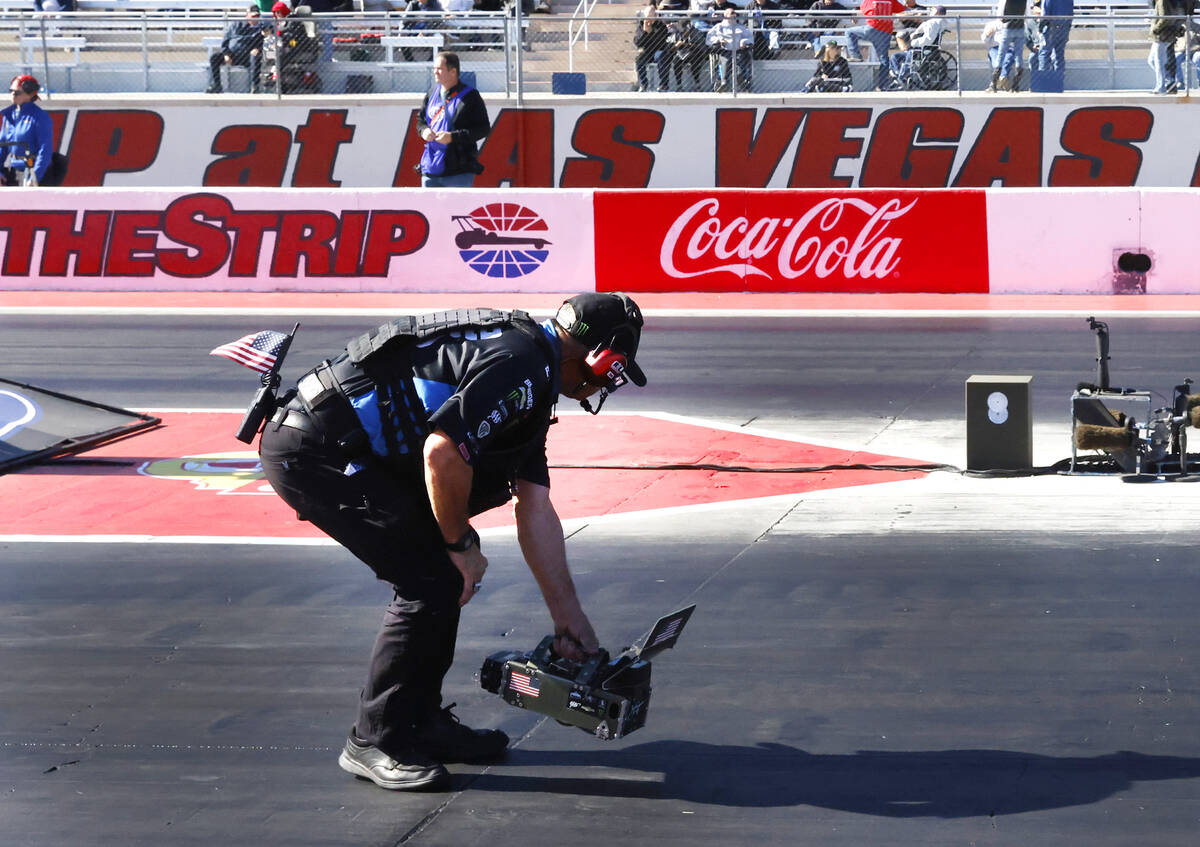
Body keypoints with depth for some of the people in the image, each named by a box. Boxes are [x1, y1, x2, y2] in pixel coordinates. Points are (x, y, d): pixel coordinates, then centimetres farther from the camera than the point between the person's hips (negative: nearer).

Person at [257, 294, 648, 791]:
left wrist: (570, 617, 23)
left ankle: (420, 721, 24)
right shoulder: (519, 364, -15)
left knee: (444, 571, 15)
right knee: (432, 579, -8)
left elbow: (535, 510, 21)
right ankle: (375, 741, 3)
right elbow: (442, 453, -24)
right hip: (312, 450, -11)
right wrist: (463, 545, -8)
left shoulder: (530, 380, 18)